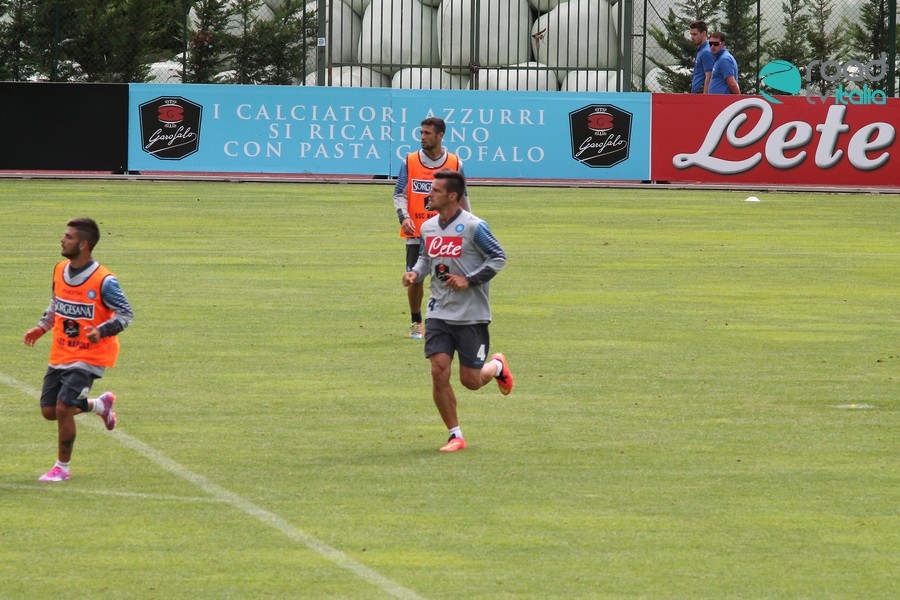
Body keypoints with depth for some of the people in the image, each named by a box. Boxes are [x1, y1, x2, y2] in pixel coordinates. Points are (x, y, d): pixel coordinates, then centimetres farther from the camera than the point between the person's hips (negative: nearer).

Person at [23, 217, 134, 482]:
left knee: (63, 408, -16)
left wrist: (101, 331, -28)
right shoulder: (59, 270, 1)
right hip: (60, 355, 7)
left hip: (88, 357, -7)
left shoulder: (103, 281, -19)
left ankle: (62, 468, 4)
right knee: (49, 411, 7)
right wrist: (41, 327, 6)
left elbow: (126, 313, -12)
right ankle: (101, 405, 34)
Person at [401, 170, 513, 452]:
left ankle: (497, 366, 37)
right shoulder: (428, 228, 5)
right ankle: (455, 436, 2)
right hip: (439, 313, 5)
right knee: (439, 371, -9)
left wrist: (469, 280, -18)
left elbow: (498, 257, -9)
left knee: (471, 380, 1)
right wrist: (416, 273, -1)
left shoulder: (474, 227, -14)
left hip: (471, 315, -5)